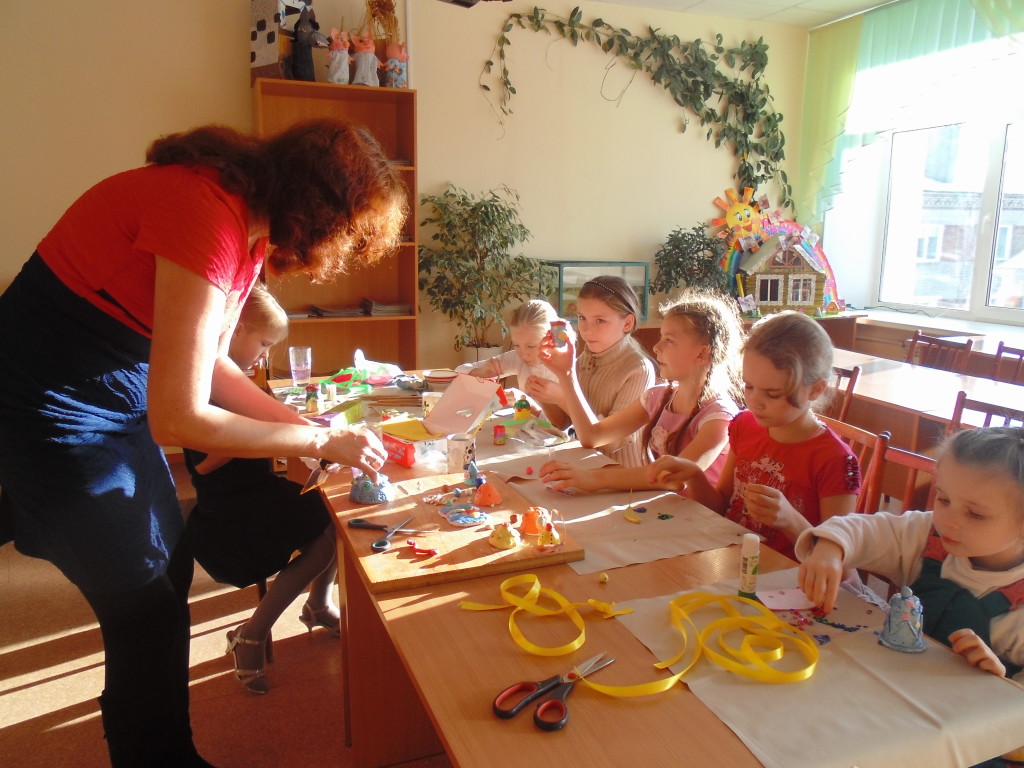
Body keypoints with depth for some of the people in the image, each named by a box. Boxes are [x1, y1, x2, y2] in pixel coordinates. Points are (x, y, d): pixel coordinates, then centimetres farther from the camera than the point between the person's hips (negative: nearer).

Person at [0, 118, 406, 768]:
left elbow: (208, 364, 8)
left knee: (169, 571, 15)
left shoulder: (252, 223, -1)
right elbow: (179, 419, -28)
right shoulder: (208, 216, -29)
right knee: (144, 611, 0)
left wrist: (305, 426, 0)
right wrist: (323, 441, -19)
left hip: (122, 393, 9)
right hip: (54, 404, -9)